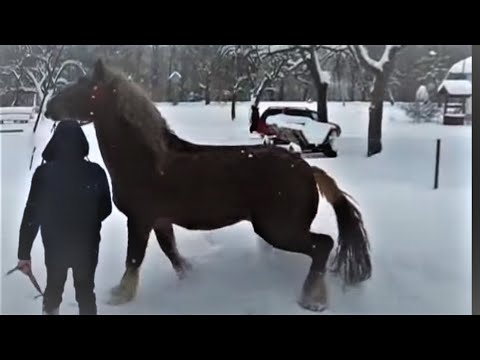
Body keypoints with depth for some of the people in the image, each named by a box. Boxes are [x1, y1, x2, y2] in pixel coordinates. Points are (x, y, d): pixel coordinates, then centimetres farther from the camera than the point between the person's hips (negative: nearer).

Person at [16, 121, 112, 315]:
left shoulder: (44, 173, -17)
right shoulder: (95, 172, -15)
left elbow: (31, 215, -12)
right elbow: (105, 210, -2)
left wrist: (24, 253, -5)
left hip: (55, 246, 0)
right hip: (87, 246, 0)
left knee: (53, 288, 24)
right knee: (85, 292, 18)